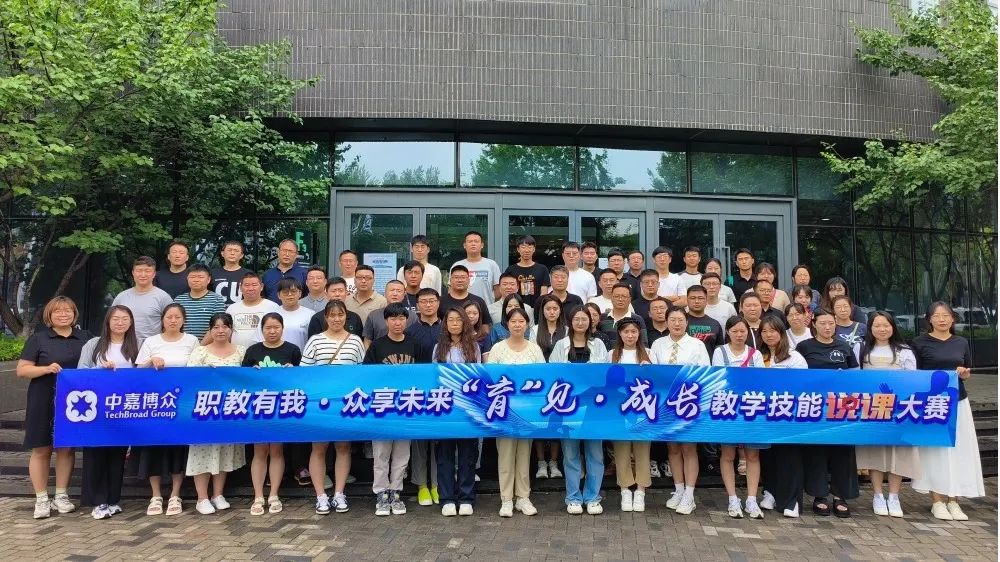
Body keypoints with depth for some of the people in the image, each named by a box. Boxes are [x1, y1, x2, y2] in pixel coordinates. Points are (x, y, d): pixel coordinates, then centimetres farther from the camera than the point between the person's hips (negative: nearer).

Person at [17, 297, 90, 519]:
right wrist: (46, 369, -19)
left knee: (66, 448, 8)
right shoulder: (38, 338, 0)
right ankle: (41, 499, 11)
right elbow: (21, 370, -3)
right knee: (41, 449, 2)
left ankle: (61, 496, 19)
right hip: (44, 403, -2)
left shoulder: (85, 338, 9)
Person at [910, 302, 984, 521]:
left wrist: (964, 373, -4)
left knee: (958, 450, 4)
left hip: (958, 402, 4)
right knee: (934, 451, 0)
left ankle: (954, 501, 14)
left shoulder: (961, 343, 10)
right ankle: (937, 502, 8)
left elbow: (968, 373, 17)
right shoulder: (920, 342, -2)